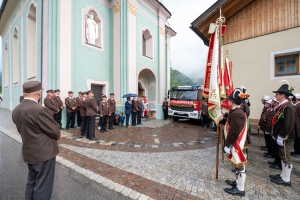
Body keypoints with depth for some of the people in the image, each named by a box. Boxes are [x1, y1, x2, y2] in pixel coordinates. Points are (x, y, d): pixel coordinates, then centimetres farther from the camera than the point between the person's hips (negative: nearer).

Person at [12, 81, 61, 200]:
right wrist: (57, 136, 4)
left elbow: (23, 130, 9)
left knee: (32, 182, 26)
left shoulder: (16, 110, 1)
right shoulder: (39, 110, -26)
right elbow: (54, 130, -19)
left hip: (28, 153, 8)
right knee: (43, 185, 9)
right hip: (44, 153, -8)